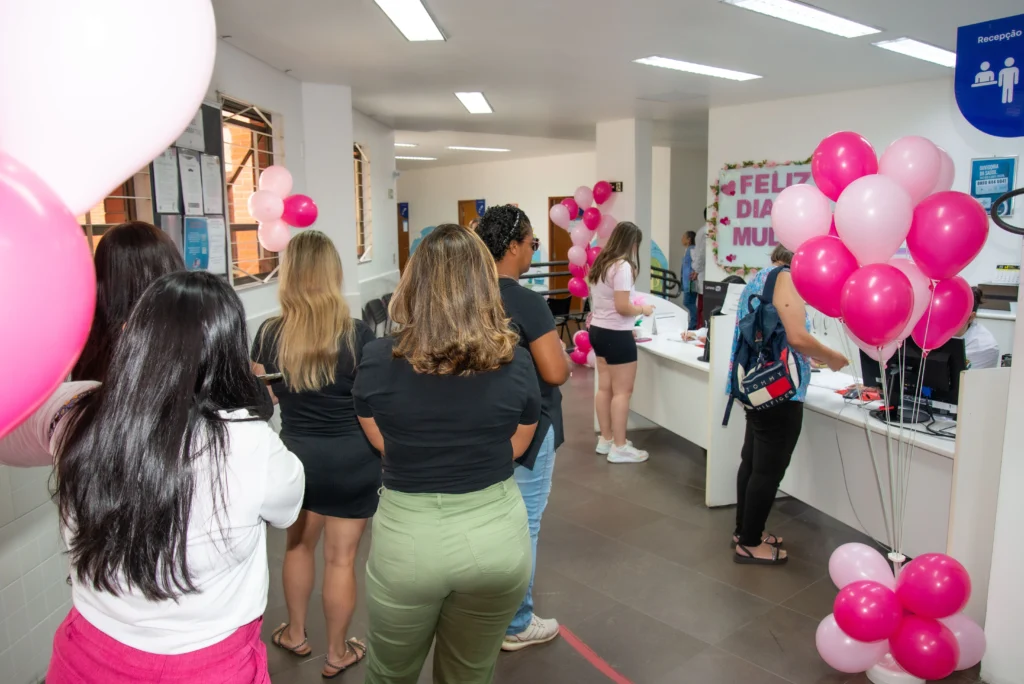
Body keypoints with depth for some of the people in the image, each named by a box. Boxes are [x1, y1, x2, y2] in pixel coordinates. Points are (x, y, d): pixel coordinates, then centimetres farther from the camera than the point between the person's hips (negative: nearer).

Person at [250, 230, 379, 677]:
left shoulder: (269, 335, -8)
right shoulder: (358, 335, -16)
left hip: (296, 455, 3)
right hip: (352, 459, -3)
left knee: (299, 543, 25)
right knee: (341, 558, 11)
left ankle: (295, 634, 44)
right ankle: (337, 653, 29)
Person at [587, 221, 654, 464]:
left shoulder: (600, 264, 9)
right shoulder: (623, 266, -19)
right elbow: (622, 307, -22)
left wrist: (634, 306, 20)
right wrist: (642, 309, -5)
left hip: (598, 330, 9)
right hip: (616, 335, -9)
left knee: (605, 388, 14)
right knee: (622, 391, -1)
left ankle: (606, 440, 23)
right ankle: (619, 448, 5)